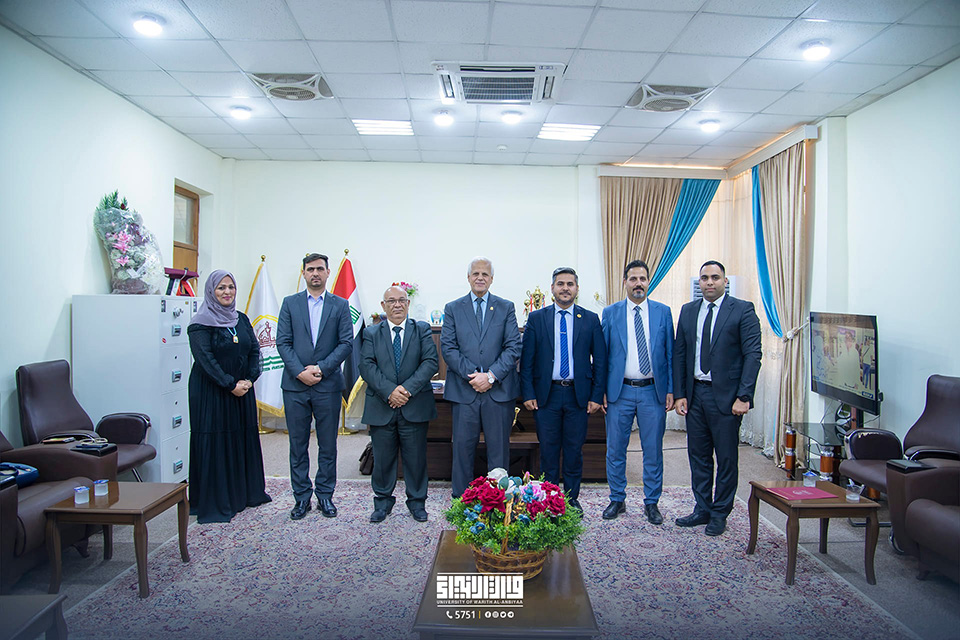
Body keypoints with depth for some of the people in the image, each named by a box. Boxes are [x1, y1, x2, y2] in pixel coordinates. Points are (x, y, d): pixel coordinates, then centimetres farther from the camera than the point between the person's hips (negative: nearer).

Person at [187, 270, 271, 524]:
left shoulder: (241, 319, 10)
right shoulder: (200, 324, -8)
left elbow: (255, 350, 8)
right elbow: (205, 359, -15)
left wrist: (249, 379, -6)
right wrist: (230, 385, -17)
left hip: (242, 391, 6)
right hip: (211, 393, -6)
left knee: (244, 438, 12)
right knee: (214, 443, 0)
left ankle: (246, 493, 26)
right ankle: (214, 502, 10)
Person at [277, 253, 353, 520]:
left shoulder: (340, 305, 5)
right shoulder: (290, 303, 8)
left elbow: (346, 343, -2)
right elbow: (283, 342, 1)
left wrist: (321, 368, -13)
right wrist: (300, 372, -11)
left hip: (328, 384, 0)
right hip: (295, 385, 1)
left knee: (328, 445, 7)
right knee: (298, 444, 8)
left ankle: (325, 495, 20)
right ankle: (302, 497, 19)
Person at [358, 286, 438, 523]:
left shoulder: (422, 330, 6)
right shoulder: (371, 333, 7)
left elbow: (430, 362, -5)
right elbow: (367, 366, -4)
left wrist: (408, 388, -17)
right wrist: (389, 391, -17)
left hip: (414, 406, 0)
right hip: (381, 407, 1)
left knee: (416, 457, 7)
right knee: (382, 457, 10)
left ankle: (417, 501, 24)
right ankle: (383, 501, 28)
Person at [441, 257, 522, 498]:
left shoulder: (506, 308, 7)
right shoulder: (453, 308, 8)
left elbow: (513, 347, -1)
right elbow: (448, 347, 0)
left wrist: (491, 376, -12)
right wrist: (472, 375, -12)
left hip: (499, 389, 0)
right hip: (464, 389, 0)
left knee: (499, 449, 7)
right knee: (463, 448, 6)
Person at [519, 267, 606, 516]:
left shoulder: (590, 319, 4)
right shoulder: (536, 318, 3)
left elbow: (600, 361, 5)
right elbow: (526, 360, 1)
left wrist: (597, 395, -1)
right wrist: (528, 393, -5)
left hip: (578, 394, 1)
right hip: (546, 394, 0)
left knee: (574, 449, 9)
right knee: (548, 449, 8)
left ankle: (572, 498, 24)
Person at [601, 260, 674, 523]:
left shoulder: (663, 312, 4)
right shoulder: (610, 313, 3)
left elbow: (670, 353, 5)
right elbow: (603, 354, 4)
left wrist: (671, 390, 0)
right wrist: (601, 390, -1)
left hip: (653, 392, 0)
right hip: (619, 392, 0)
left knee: (653, 451, 8)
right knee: (615, 450, 7)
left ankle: (651, 503, 23)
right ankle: (617, 500, 23)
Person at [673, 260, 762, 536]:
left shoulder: (743, 310, -5)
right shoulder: (688, 311, 9)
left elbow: (752, 355, -9)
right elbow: (679, 355, 9)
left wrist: (743, 397, -15)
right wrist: (680, 394, 3)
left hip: (725, 395, -4)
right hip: (695, 394, 5)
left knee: (726, 458, 7)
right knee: (698, 456, 12)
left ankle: (719, 514, 21)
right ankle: (702, 509, 26)